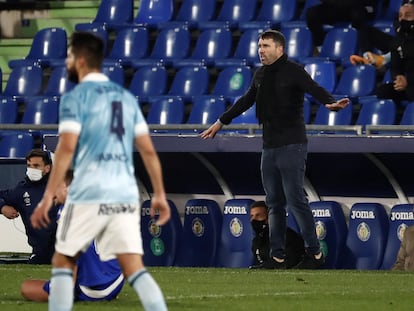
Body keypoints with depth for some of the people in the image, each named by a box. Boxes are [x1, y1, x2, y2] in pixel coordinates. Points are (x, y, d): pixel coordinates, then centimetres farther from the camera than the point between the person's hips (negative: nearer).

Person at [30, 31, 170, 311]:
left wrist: (48, 196, -14)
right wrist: (160, 194, 16)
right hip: (126, 196, 5)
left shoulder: (75, 97, -3)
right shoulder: (126, 97, 15)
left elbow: (67, 147, -14)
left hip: (89, 194, -5)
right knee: (135, 270, 1)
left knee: (63, 263, 10)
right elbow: (148, 150, 12)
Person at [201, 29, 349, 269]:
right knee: (274, 204, 8)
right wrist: (221, 122, 36)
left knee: (296, 200, -10)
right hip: (269, 146, 8)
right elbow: (246, 101, 28)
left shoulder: (293, 71, -8)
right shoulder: (260, 75, 14)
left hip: (292, 144, -8)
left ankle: (315, 253, -3)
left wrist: (332, 103, -43)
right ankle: (278, 257, 12)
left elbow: (315, 90, -22)